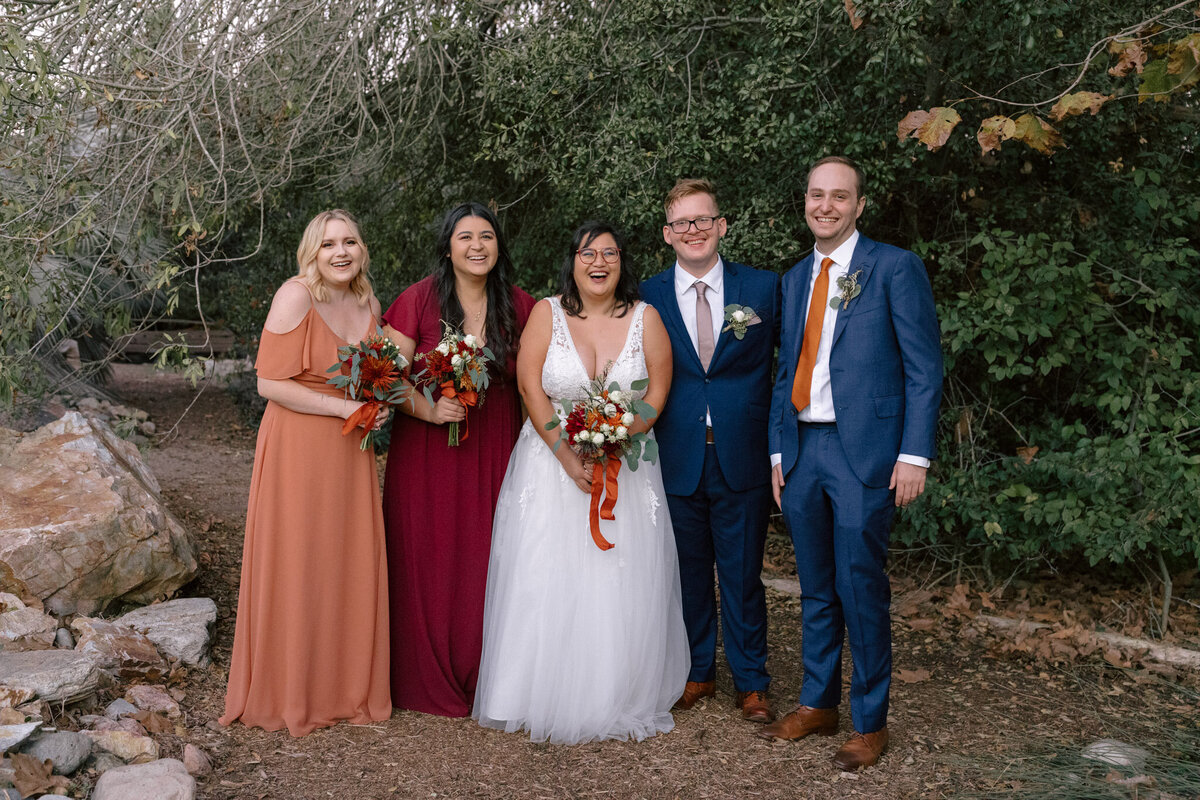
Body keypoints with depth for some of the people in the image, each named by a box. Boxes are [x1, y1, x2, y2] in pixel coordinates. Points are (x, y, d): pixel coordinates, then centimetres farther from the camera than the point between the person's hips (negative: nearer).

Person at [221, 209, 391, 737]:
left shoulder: (368, 303, 10)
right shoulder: (295, 296, -12)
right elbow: (270, 383, -16)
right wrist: (343, 407, -19)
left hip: (350, 454, 6)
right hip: (297, 450, -6)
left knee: (351, 568, 10)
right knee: (296, 569, 2)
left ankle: (347, 689, 25)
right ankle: (290, 696, 17)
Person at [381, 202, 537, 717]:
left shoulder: (520, 307, 4)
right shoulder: (420, 300, -4)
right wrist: (429, 408, -21)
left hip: (495, 454, 2)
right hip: (427, 453, -2)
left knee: (485, 563, 4)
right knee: (426, 562, 3)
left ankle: (481, 680, 20)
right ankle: (427, 680, 19)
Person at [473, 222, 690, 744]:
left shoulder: (644, 318, 1)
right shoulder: (546, 314, -2)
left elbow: (658, 391, -2)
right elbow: (531, 388, -7)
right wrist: (568, 456, -15)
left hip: (626, 464, 1)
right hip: (551, 462, -1)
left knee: (623, 581, 1)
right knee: (546, 579, -1)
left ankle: (620, 700, 14)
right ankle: (545, 698, 11)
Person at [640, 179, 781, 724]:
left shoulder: (763, 287, 1)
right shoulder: (648, 297, 2)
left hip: (742, 459, -1)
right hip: (677, 460, 1)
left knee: (742, 576, 8)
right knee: (688, 572, 13)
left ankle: (751, 682, 24)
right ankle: (697, 672, 30)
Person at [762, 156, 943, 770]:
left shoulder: (895, 268, -3)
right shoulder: (795, 279, 16)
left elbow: (924, 368, -6)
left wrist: (914, 455, -13)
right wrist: (779, 452, 14)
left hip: (864, 451, -5)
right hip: (803, 450, 6)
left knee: (860, 589, 0)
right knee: (816, 588, 14)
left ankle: (870, 723, 15)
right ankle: (817, 704, 29)